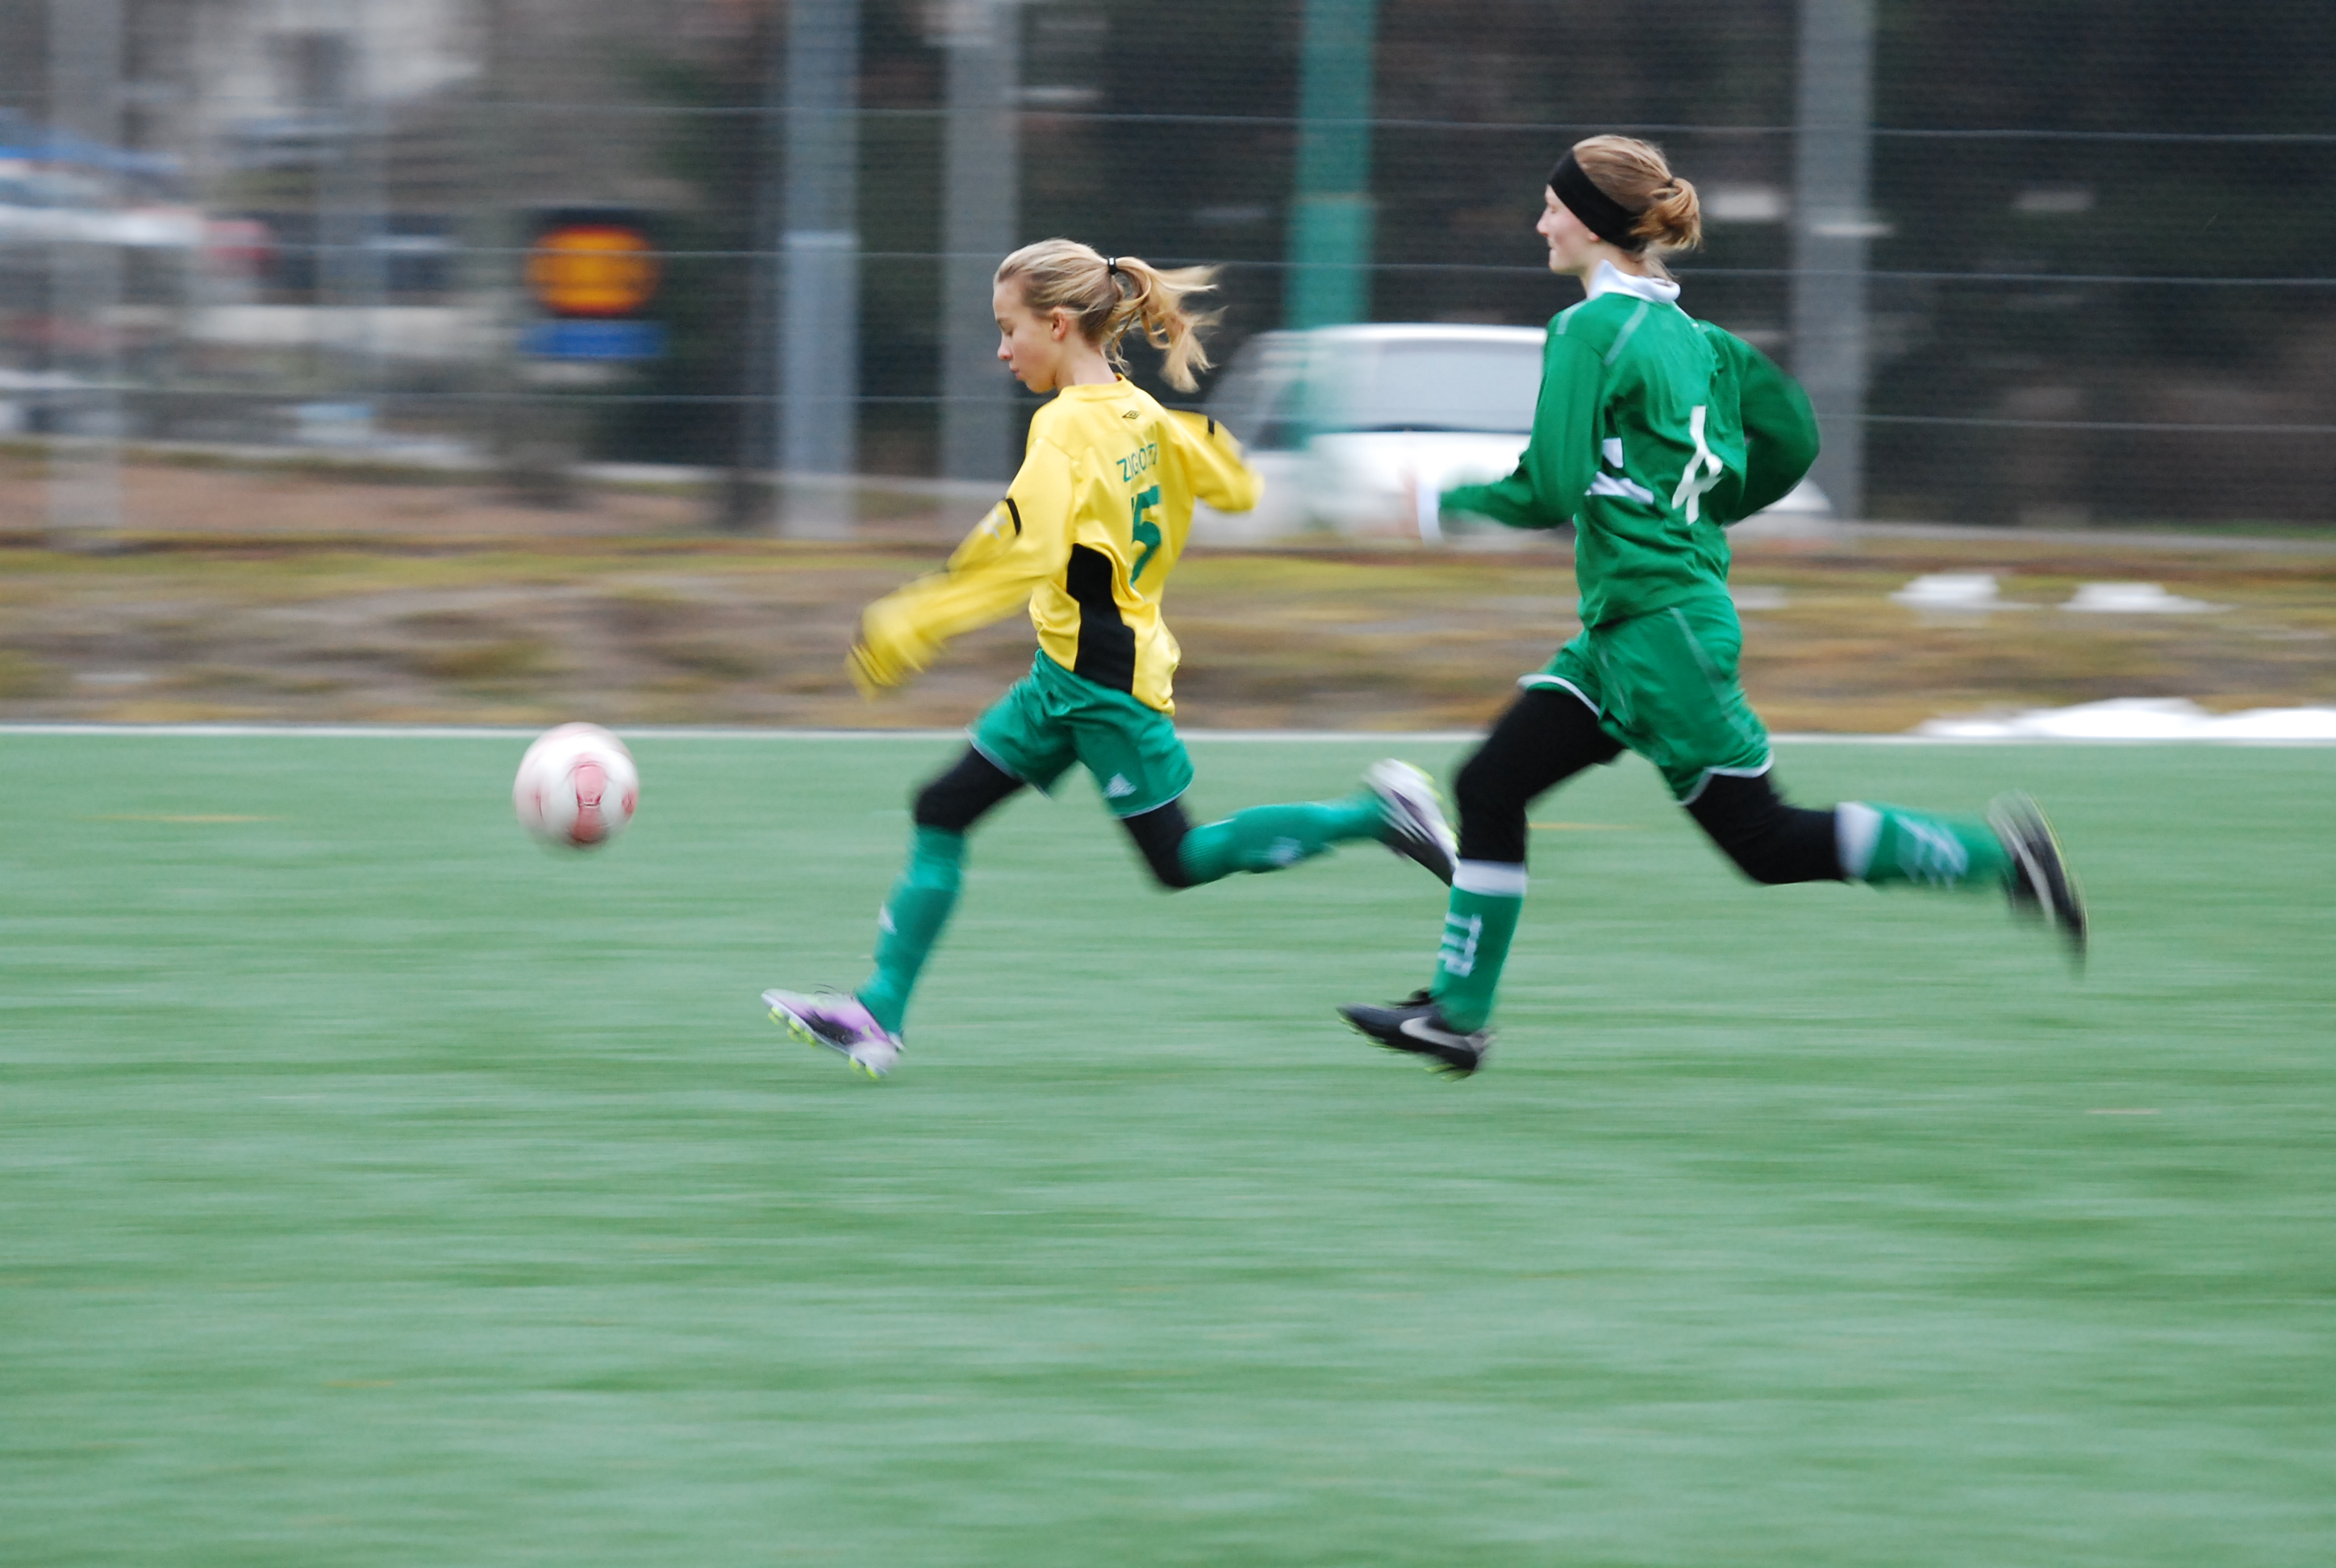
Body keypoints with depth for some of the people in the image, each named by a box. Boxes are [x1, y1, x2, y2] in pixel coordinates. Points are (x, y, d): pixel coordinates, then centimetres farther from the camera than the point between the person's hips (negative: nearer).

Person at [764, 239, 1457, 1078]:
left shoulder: (1066, 426, -20)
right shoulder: (1144, 414, 6)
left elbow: (1026, 553, -31)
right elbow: (1236, 486, 15)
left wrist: (909, 627, -27)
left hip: (1102, 678, -10)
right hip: (1065, 676, 10)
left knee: (1180, 859, 2)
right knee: (942, 814, 5)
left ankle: (1376, 813, 8)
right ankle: (879, 1013, 3)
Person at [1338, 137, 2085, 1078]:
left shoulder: (1589, 331, -14)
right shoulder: (1681, 329, 11)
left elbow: (1555, 491, -20)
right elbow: (1790, 439, 13)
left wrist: (1450, 502, -3)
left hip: (1656, 624, -10)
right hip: (1622, 628, 10)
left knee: (1767, 842, -3)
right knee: (1489, 787, 8)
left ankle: (1991, 854, -3)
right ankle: (1458, 1013, 10)